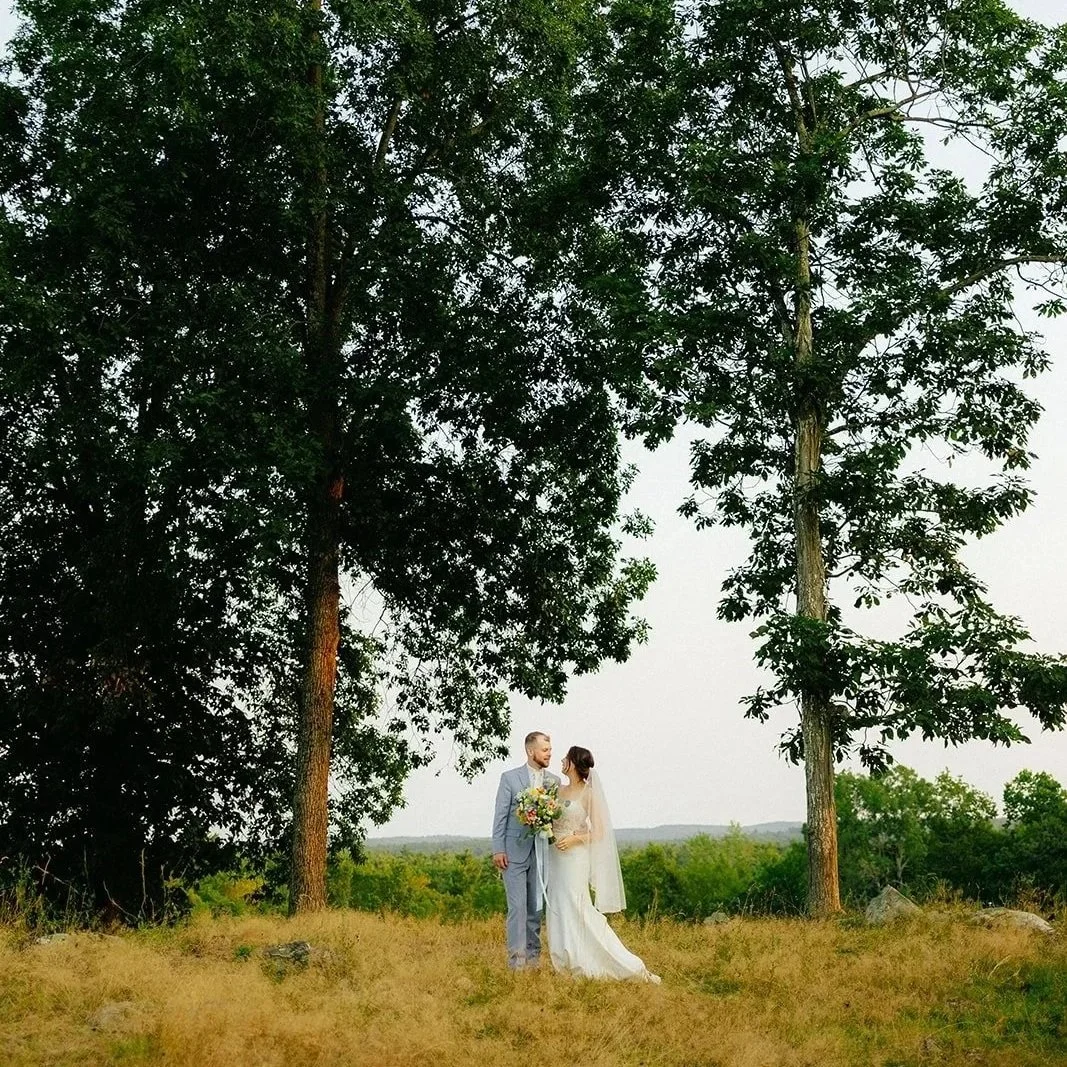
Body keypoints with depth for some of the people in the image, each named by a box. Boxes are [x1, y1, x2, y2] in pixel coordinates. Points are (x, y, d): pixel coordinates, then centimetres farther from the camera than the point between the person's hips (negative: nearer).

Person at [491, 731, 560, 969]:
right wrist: (498, 849, -7)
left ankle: (533, 954, 17)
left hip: (542, 852, 3)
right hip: (515, 851, -3)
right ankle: (517, 957, -4)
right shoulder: (510, 777, -1)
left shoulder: (554, 781, 8)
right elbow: (501, 815, -2)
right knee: (517, 906, -6)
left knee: (536, 905, 9)